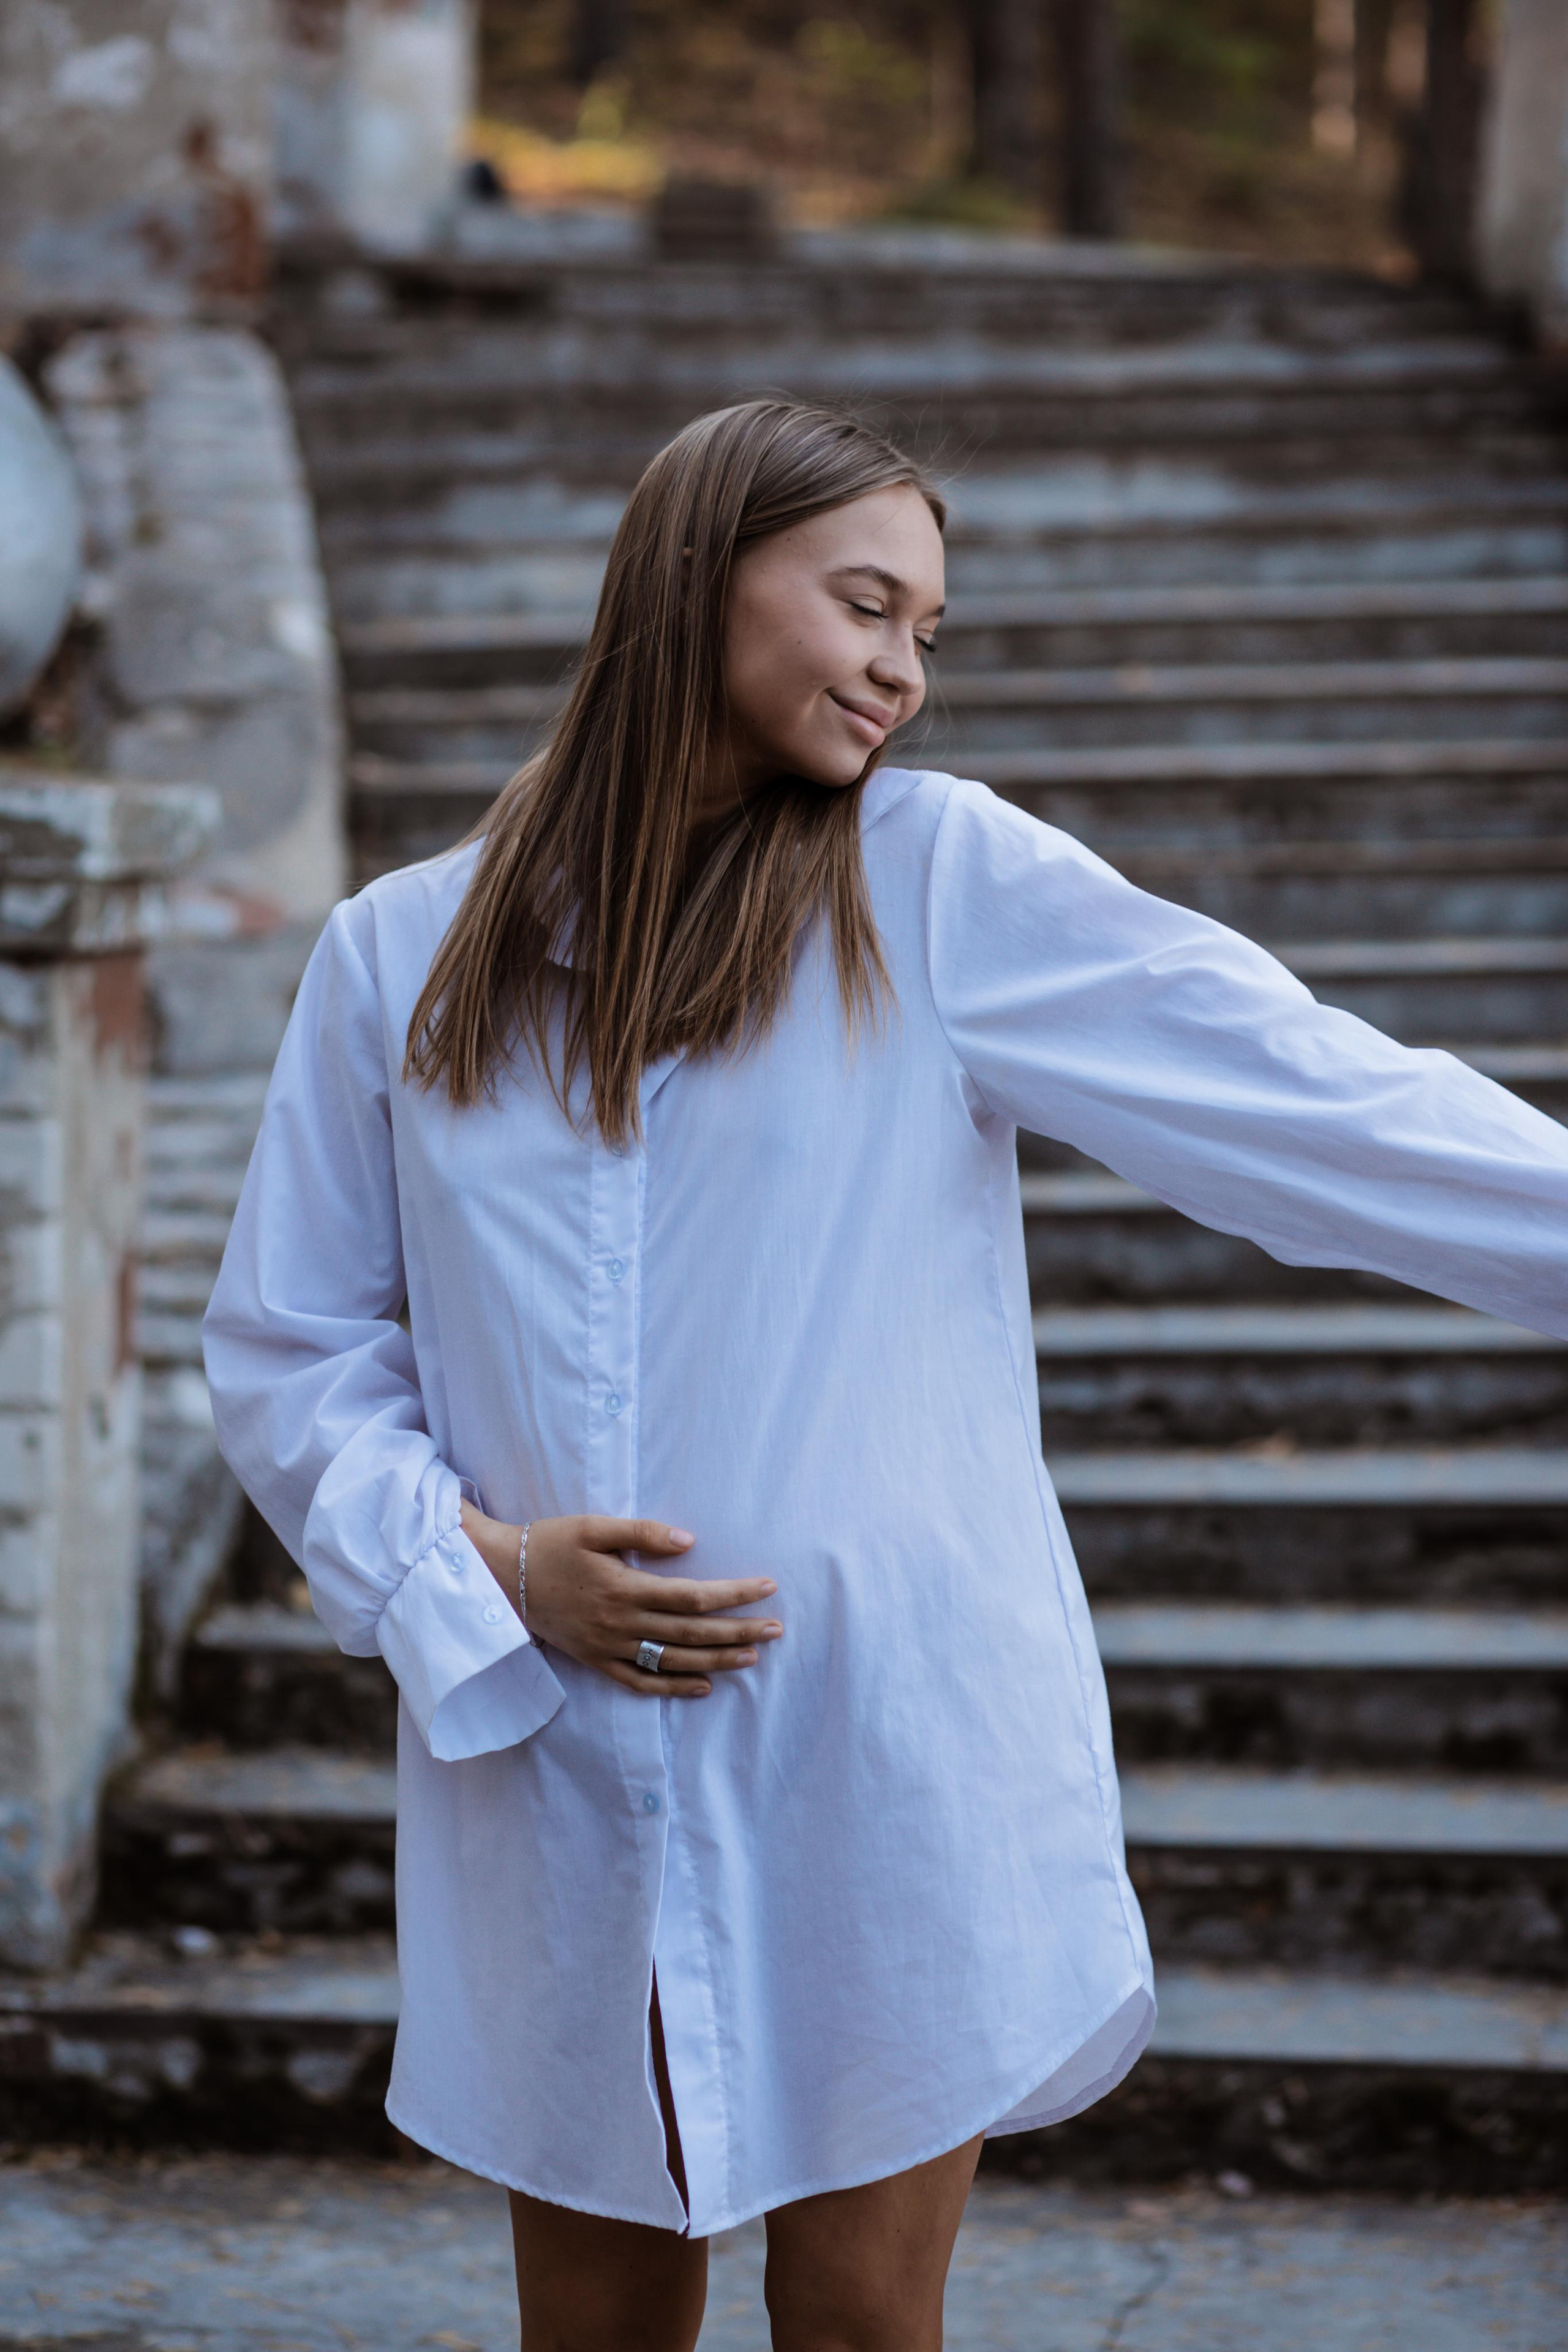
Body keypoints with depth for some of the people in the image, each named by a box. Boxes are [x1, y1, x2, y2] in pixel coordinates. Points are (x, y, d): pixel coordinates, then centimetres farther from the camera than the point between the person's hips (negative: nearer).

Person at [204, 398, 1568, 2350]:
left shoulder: (940, 887, -2)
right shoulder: (402, 959, 3)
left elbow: (1305, 1097, -7)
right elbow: (288, 1349, 7)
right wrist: (485, 1563, -8)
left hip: (889, 1759, -1)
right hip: (558, 1786, 2)